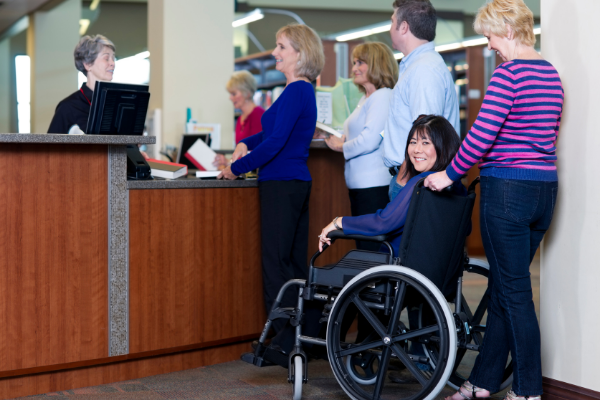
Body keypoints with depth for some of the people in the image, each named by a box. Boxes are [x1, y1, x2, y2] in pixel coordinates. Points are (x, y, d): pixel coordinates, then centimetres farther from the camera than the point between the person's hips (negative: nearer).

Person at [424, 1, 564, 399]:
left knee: (514, 292, 1)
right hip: (545, 187, 9)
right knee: (504, 286, 14)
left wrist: (451, 174, -8)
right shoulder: (551, 74, 13)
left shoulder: (509, 73, -14)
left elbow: (482, 135, -19)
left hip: (507, 189, -9)